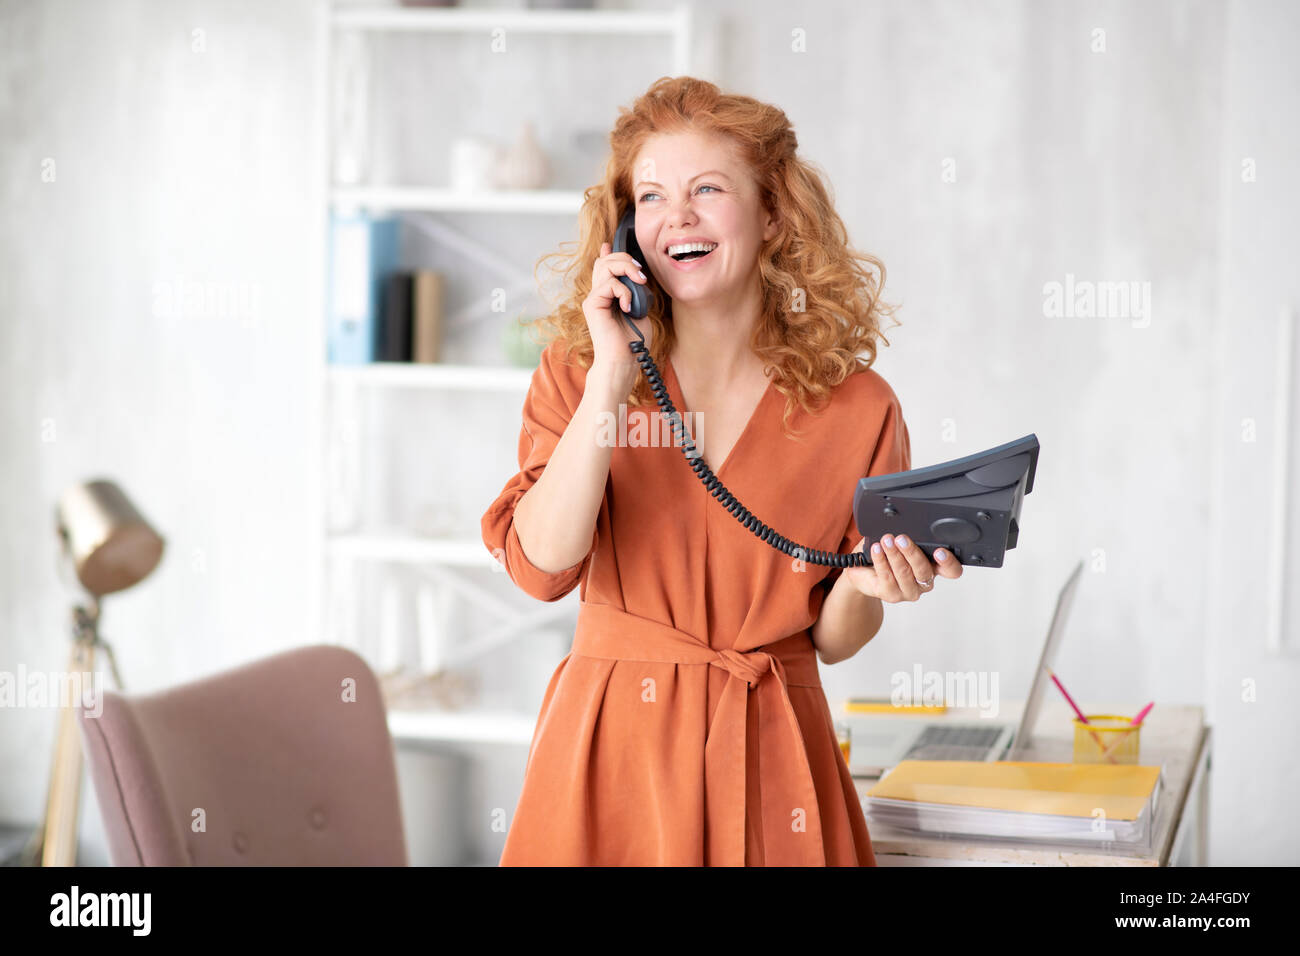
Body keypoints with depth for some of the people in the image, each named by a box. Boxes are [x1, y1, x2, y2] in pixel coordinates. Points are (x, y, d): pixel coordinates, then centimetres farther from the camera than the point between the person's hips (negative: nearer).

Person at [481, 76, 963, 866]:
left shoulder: (857, 407, -2)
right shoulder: (577, 370, 0)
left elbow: (831, 640, 6)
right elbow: (541, 565, -14)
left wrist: (865, 588, -16)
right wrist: (611, 380, -16)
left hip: (770, 752, 0)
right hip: (611, 743, 0)